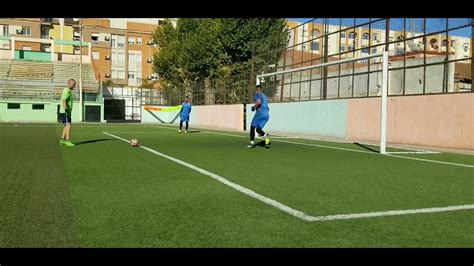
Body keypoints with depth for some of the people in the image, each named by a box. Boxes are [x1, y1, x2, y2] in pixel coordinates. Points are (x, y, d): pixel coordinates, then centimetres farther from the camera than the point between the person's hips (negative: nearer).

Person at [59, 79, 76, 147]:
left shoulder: (68, 91, 18)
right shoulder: (66, 91, -13)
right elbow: (63, 101, -23)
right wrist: (66, 110, -30)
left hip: (67, 112, 10)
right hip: (65, 112, -10)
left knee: (67, 126, 14)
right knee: (69, 125, -13)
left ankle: (63, 140, 18)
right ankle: (67, 140, -13)